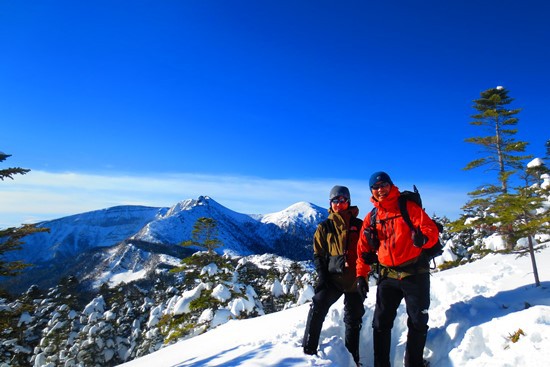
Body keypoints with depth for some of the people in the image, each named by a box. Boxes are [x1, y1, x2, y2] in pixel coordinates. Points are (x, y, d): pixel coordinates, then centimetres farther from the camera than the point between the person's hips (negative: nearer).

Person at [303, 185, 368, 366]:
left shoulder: (359, 225, 6)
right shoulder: (324, 227, 4)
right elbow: (318, 254, 4)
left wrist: (363, 276, 1)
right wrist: (322, 275, -10)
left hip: (356, 280, 2)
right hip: (333, 277, -1)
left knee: (353, 320, 13)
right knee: (317, 309, -21)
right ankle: (308, 350, -9)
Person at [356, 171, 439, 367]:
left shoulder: (408, 207, -3)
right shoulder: (371, 218, 6)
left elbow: (431, 229, -10)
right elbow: (364, 249, 10)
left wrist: (423, 238, -33)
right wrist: (361, 275, 4)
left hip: (415, 274, -2)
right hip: (388, 276, 3)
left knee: (417, 323, 8)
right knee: (381, 323, 5)